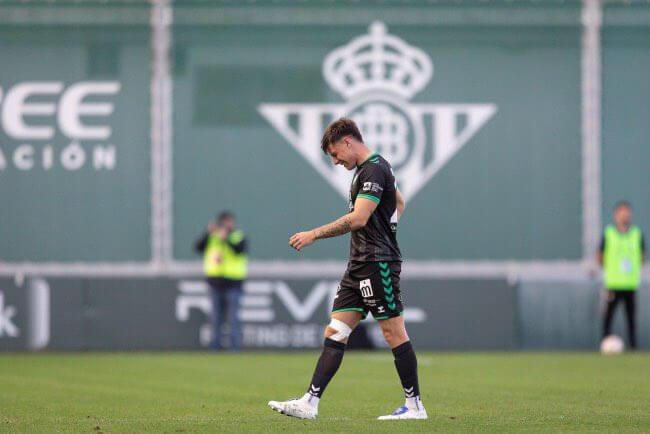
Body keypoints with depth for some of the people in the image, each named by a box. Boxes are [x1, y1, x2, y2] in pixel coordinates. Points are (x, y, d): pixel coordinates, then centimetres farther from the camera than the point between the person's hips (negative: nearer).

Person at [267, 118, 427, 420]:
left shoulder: (373, 170, -13)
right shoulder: (369, 169, 18)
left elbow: (358, 219, -24)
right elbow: (399, 202, 35)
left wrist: (314, 235, -21)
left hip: (378, 263, -10)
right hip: (359, 265, 10)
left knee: (394, 333, -4)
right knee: (335, 333, 3)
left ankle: (415, 405, 2)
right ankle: (310, 402, -1)